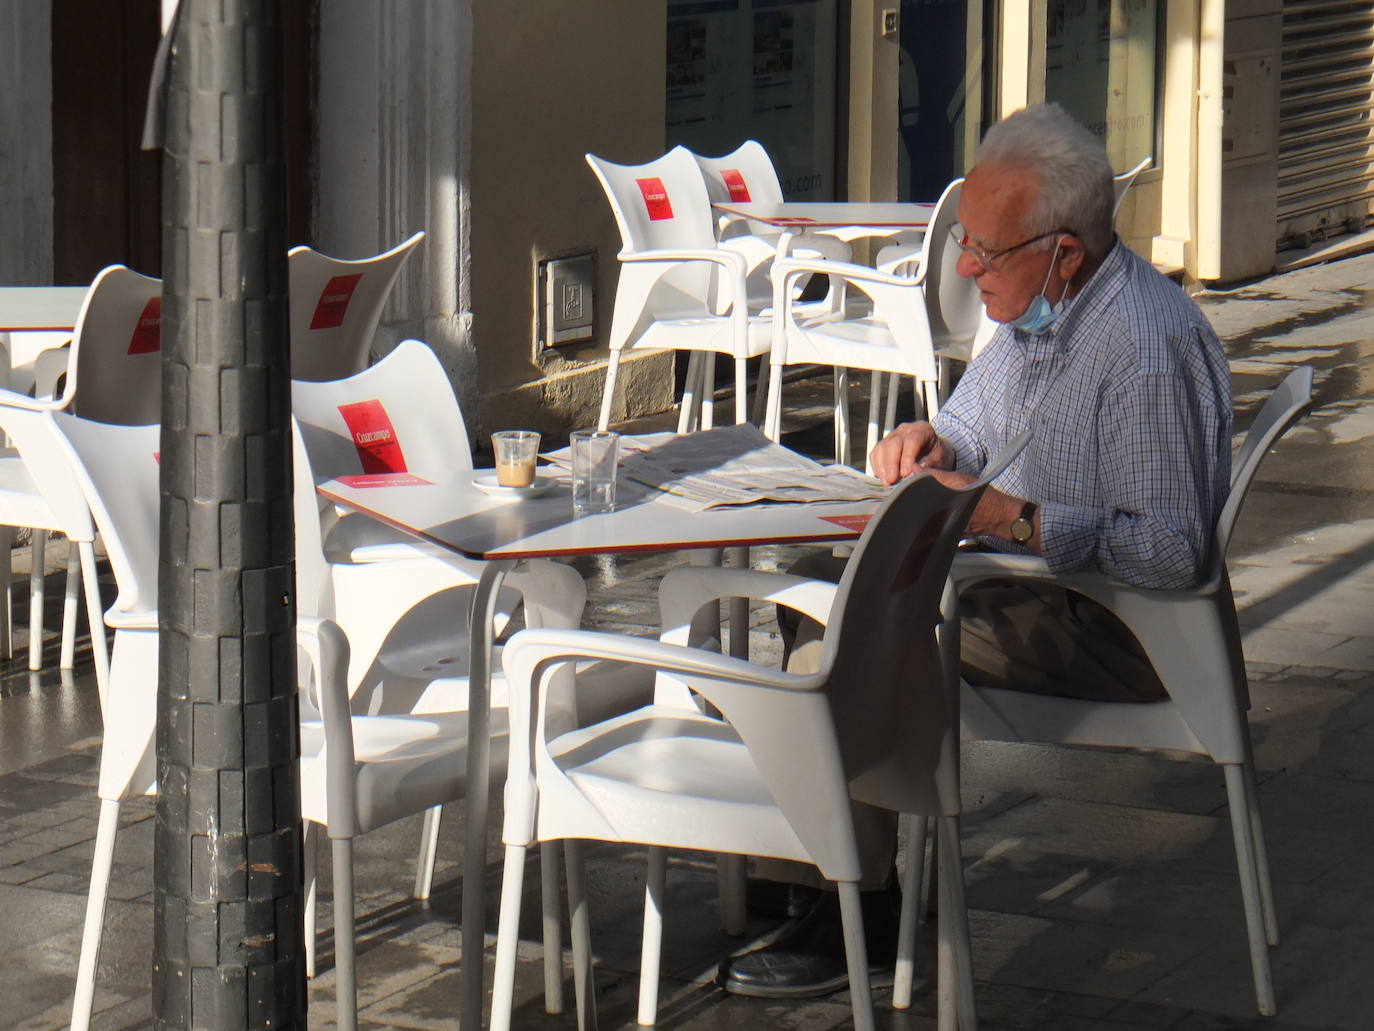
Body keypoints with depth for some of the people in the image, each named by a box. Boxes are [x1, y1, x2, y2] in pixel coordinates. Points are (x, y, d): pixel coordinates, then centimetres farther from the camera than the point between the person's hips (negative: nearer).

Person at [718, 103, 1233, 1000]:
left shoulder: (1149, 345, -25)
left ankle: (861, 919, -10)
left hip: (1115, 624, -10)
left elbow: (1171, 553, -29)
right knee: (821, 581, 5)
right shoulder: (1035, 312, 6)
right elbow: (976, 428, 23)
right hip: (1028, 577, 10)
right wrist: (933, 444, -1)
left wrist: (1011, 519, -28)